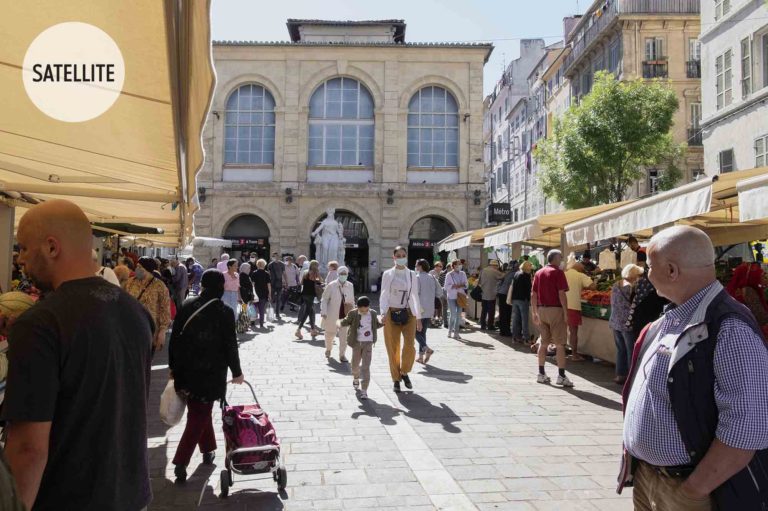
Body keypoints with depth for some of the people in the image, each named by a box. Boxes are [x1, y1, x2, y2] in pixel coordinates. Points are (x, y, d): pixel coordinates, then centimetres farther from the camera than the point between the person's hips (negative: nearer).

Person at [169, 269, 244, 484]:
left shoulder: (187, 307, -1)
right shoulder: (224, 312, -11)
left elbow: (174, 339, 3)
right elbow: (230, 346, -8)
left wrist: (173, 366, 14)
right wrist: (237, 372, 5)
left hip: (186, 370, 4)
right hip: (211, 374, -4)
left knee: (199, 412, 21)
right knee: (199, 416, 6)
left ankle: (208, 450, 34)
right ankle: (181, 462, 0)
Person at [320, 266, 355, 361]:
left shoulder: (350, 286, 3)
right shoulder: (331, 286, -8)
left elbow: (352, 300, 13)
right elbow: (324, 299, -5)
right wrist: (324, 312, -12)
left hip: (345, 315, 2)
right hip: (332, 315, -2)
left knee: (344, 335, -3)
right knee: (330, 333, 13)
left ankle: (342, 355, 9)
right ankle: (328, 349, 42)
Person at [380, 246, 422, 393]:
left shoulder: (412, 275, 8)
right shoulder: (387, 274, 2)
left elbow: (415, 297, 10)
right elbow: (384, 295, -3)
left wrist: (418, 317, 8)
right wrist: (384, 313, -18)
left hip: (408, 314, 1)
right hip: (392, 314, -1)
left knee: (410, 346, -13)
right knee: (393, 348, 3)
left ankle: (404, 372, 13)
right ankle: (396, 379, 20)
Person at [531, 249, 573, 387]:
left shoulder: (539, 273, 12)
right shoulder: (558, 272, -7)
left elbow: (533, 294, 11)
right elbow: (562, 294, -13)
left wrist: (535, 312, 15)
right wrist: (565, 313, -9)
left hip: (541, 310, 6)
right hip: (555, 309, -6)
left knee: (544, 342, 12)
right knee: (560, 344, -1)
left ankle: (541, 374, 14)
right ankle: (561, 376, -2)